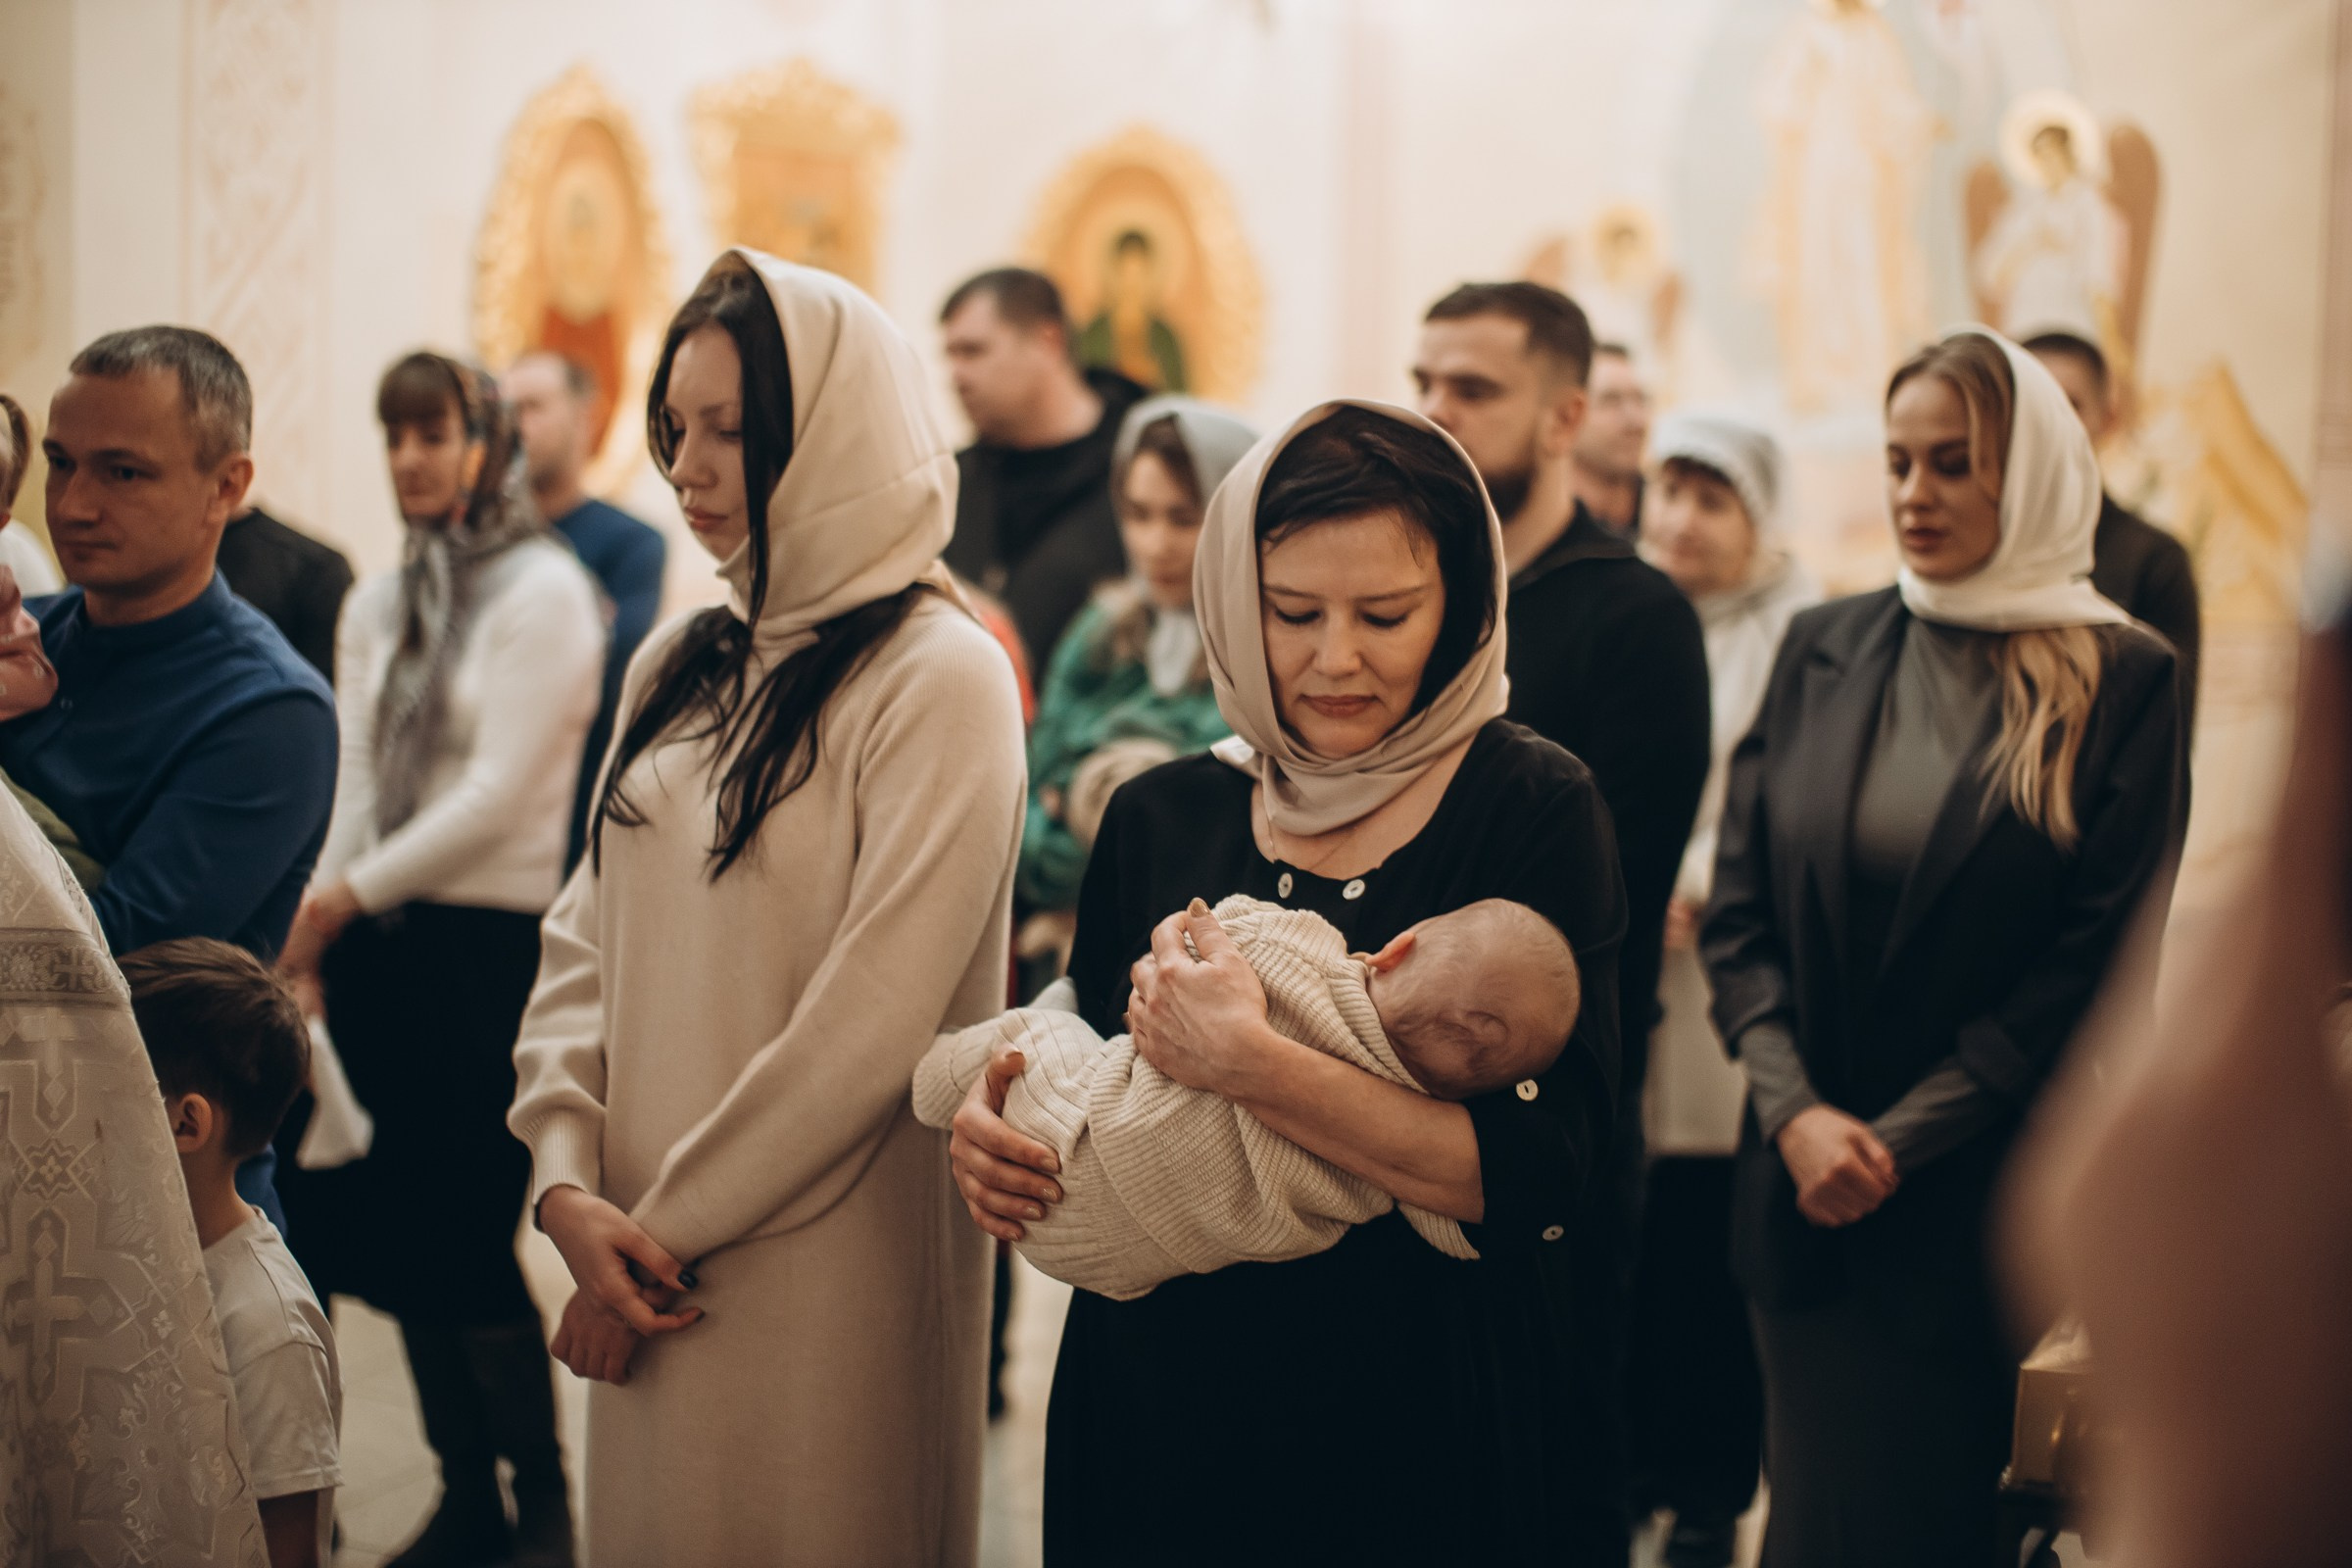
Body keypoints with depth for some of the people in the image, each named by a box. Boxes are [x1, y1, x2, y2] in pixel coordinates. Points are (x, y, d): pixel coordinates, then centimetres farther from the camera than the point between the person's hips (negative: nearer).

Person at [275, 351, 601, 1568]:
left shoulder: (543, 590, -5)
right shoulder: (377, 602, 14)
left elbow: (501, 791, -11)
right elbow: (354, 778, 11)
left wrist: (354, 890, -11)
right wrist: (312, 931, -1)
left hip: (495, 939, -6)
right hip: (380, 947, 6)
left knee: (471, 1236, -6)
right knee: (399, 1233, 7)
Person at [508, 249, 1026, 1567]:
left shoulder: (941, 679, -13)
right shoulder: (678, 668, 10)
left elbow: (871, 1027, -17)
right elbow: (586, 940, 8)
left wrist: (668, 1227, -12)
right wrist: (569, 1184, -7)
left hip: (832, 1280, -6)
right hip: (652, 1267, 6)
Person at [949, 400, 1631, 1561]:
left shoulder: (1534, 808, -8)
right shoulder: (1162, 818, 2)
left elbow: (1538, 1175, -19)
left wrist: (1243, 1064, -26)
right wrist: (992, 1123, -7)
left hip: (1428, 1424, -3)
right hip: (1161, 1415, 3)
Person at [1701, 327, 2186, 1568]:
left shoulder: (2119, 683, -4)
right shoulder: (1822, 652, 6)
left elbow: (2098, 963, -8)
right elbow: (1738, 909, 3)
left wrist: (1898, 1142, -10)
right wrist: (1796, 1113, -11)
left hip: (1987, 1194, -3)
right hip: (1806, 1185, 3)